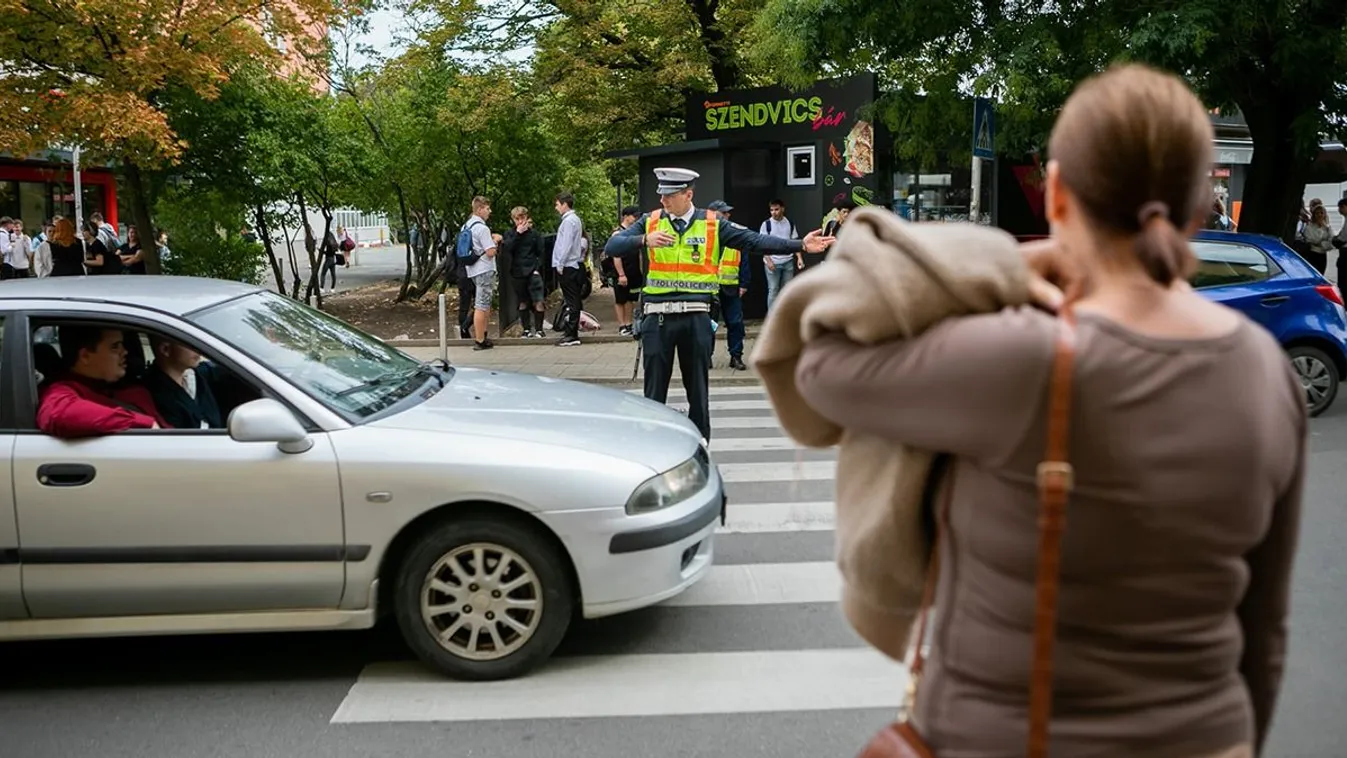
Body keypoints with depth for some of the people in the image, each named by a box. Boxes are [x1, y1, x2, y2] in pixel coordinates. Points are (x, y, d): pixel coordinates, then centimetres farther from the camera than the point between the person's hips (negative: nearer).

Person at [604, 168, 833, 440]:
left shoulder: (713, 224, 3)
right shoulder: (650, 222, 4)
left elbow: (755, 241, -1)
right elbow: (612, 246, -4)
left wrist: (800, 245, -10)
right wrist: (644, 240, -21)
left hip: (696, 317, 0)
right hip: (657, 316, 0)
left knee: (698, 389, 9)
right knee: (655, 391, 5)